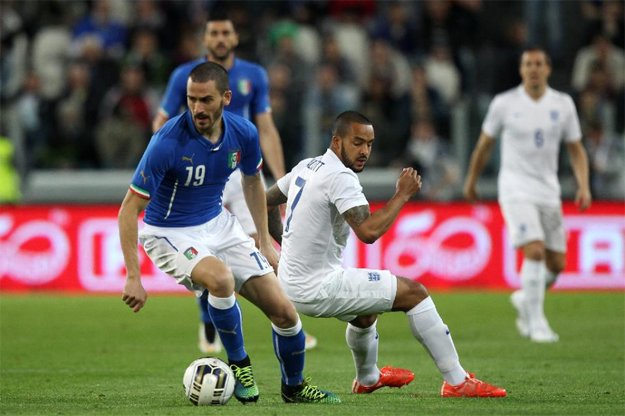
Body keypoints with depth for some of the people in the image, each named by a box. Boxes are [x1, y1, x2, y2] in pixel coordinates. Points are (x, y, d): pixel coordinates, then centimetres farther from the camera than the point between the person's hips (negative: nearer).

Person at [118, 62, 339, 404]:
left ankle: (294, 386, 27)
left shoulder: (243, 133, -11)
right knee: (221, 278, -37)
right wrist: (134, 278, -28)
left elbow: (252, 181, 13)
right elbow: (129, 209, -23)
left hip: (218, 223, 5)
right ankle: (238, 363, -11)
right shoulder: (168, 142, -28)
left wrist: (265, 241, 13)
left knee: (283, 311, -1)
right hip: (170, 233, -5)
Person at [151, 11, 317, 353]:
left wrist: (281, 181, -3)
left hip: (245, 172, 1)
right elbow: (161, 123, 7)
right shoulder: (185, 76, -1)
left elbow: (267, 131, 5)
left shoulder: (254, 76, 4)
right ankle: (209, 331, 19)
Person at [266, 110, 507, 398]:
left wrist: (285, 242, 32)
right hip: (318, 287, -10)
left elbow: (267, 202, 24)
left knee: (367, 308, 36)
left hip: (293, 284, 10)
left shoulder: (307, 167, 10)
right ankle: (458, 382, -6)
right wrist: (402, 194, -18)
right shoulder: (340, 176, -18)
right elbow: (369, 232, -28)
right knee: (414, 292, -5)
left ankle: (367, 379, 58)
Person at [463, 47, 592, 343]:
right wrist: (471, 182, 17)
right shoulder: (504, 103, -4)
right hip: (515, 189, -4)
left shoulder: (563, 104, 3)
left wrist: (584, 186, -6)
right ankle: (536, 322, -12)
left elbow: (576, 150, 8)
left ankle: (525, 300, 34)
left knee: (556, 264, 5)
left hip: (549, 192, 4)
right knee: (535, 251, -21)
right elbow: (484, 145, 9)